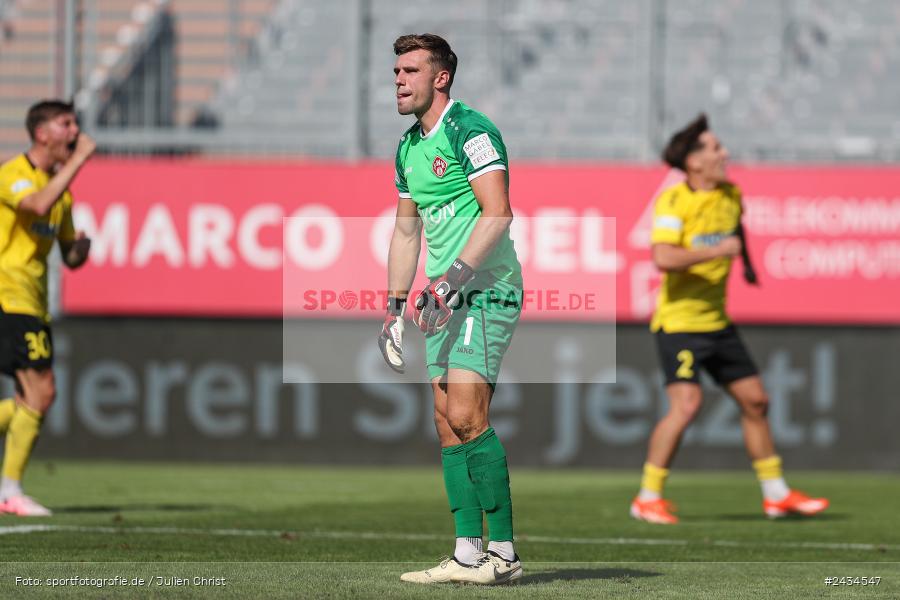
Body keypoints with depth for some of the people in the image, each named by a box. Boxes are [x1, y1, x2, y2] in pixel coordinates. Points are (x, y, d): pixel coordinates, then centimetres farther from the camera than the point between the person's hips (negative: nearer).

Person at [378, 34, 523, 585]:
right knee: (449, 425, 4)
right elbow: (407, 229, 24)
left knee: (467, 417, -16)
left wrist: (453, 277, -23)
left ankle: (504, 554, -11)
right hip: (448, 298, 9)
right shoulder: (409, 147, 17)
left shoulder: (470, 131, -11)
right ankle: (469, 555, 5)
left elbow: (497, 212, -19)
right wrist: (396, 304, 19)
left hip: (487, 288, -9)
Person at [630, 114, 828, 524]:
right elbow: (663, 258, -30)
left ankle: (776, 494, 20)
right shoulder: (673, 202, -16)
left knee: (755, 400, 9)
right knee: (687, 404, -19)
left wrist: (746, 262, 34)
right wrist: (716, 251, -27)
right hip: (679, 321, -8)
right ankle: (648, 498, -8)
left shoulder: (731, 195, 7)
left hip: (717, 322, 8)